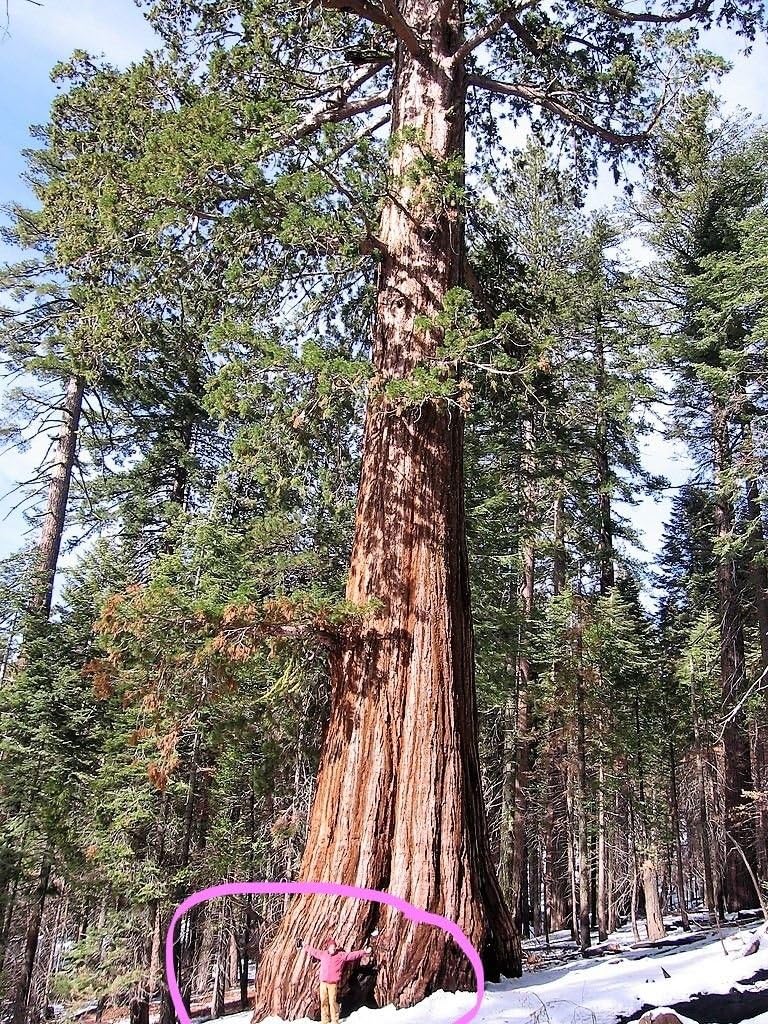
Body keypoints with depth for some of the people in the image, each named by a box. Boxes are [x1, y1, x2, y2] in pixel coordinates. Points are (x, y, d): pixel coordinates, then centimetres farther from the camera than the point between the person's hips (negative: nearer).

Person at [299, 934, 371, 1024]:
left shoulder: (341, 955, -1)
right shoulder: (323, 954, 10)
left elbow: (353, 954, -6)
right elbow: (313, 951, 25)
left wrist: (364, 952, -13)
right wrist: (305, 947, 35)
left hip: (333, 983, -4)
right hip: (323, 982, 4)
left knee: (333, 1002, -7)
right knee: (323, 1001, 6)